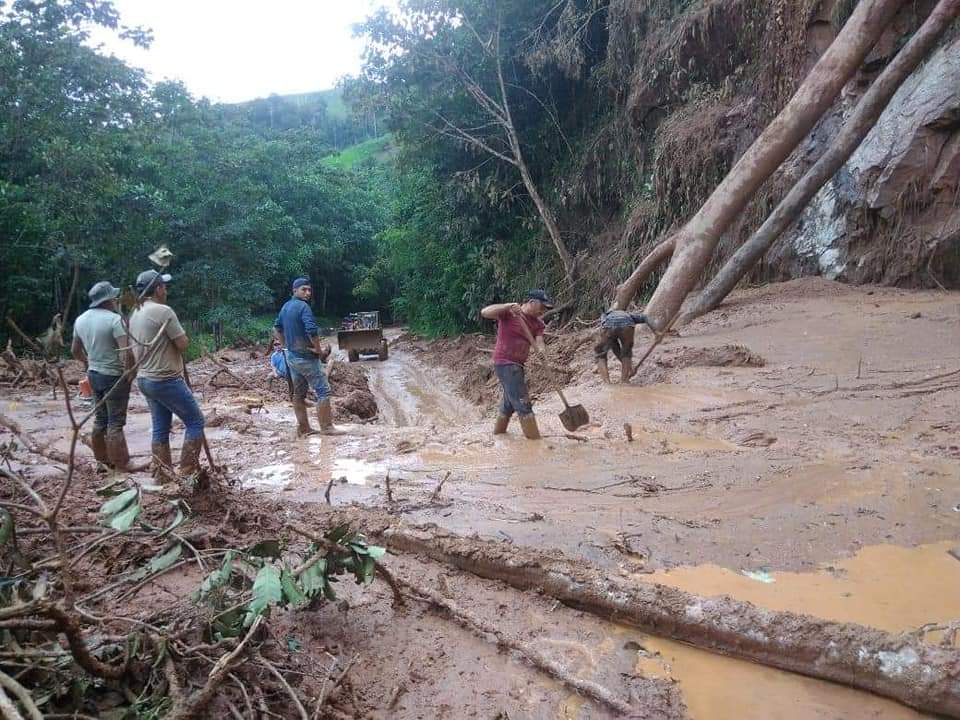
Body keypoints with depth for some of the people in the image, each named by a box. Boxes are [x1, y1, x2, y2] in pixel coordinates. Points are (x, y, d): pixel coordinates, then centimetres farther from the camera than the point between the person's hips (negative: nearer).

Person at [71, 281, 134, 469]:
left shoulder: (81, 320, 7)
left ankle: (102, 459, 25)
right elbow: (127, 351, -27)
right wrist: (129, 373, -15)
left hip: (94, 374, 8)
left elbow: (75, 351, 17)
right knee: (115, 422, -3)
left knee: (100, 419, 16)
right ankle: (121, 464, 1)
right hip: (114, 376, -7)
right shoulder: (114, 319, -18)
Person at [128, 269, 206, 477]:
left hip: (145, 380, 9)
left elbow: (135, 349, 18)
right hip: (167, 380, -9)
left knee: (160, 429, 13)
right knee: (195, 422, -1)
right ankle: (188, 472, -3)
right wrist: (181, 334, 4)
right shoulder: (163, 311, -16)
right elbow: (183, 343, -15)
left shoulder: (134, 315, 12)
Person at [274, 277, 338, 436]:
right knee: (323, 391, -3)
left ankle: (303, 428, 18)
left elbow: (276, 329, 22)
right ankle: (326, 427, -2)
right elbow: (312, 331, -27)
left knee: (298, 393, 13)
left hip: (292, 356, 9)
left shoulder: (285, 306, 11)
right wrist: (319, 350, -14)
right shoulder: (303, 306, -16)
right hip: (306, 357, -9)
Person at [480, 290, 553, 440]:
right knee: (523, 403, -11)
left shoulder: (538, 323, 8)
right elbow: (484, 312, -21)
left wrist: (542, 349, -31)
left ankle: (497, 434, 38)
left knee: (510, 402, 22)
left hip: (517, 365, 9)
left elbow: (538, 340, -8)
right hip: (505, 363, -9)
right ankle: (535, 440, -9)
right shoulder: (509, 313, -11)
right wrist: (507, 306, -32)